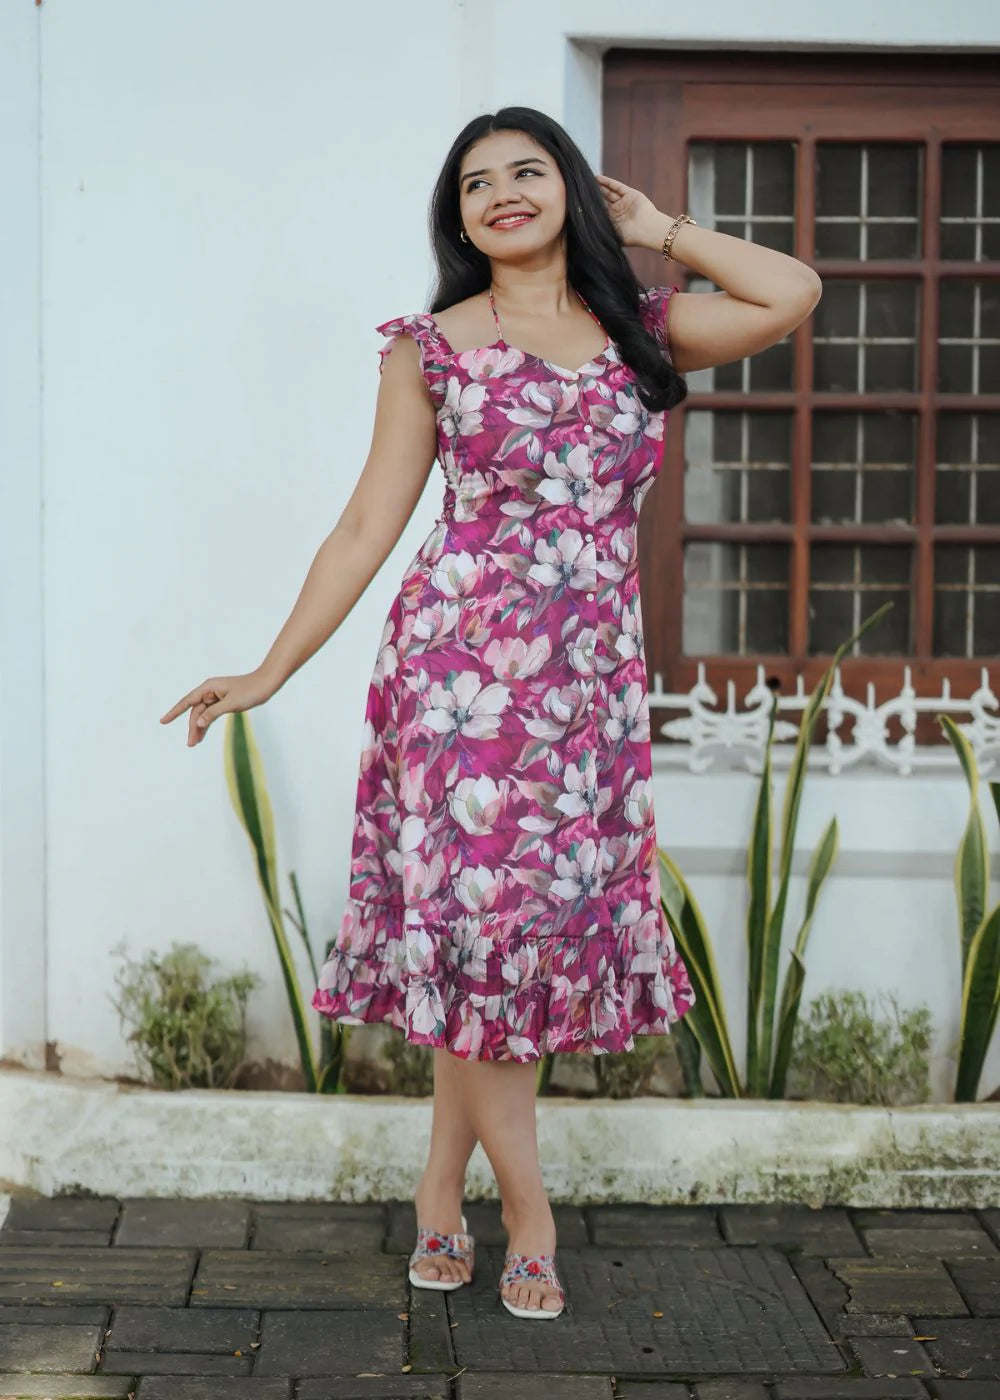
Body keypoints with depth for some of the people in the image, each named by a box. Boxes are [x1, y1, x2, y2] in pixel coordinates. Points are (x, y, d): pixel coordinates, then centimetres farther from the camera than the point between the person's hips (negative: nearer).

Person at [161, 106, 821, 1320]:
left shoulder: (642, 329, 12)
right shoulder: (433, 346, 5)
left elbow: (793, 295, 0)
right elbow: (370, 523, 4)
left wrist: (659, 233, 11)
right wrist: (273, 668, 0)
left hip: (595, 672, 3)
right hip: (462, 660, -3)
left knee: (543, 913, 3)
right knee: (478, 910, -6)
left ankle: (442, 1194, 16)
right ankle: (528, 1210, 6)